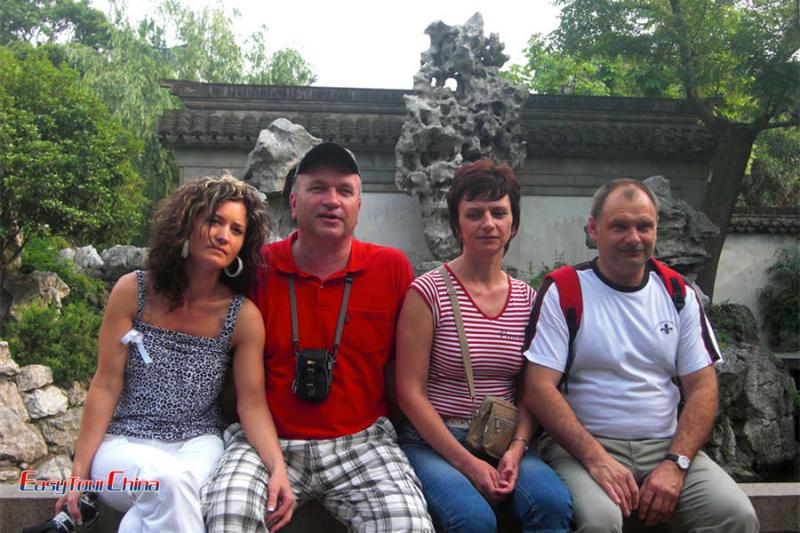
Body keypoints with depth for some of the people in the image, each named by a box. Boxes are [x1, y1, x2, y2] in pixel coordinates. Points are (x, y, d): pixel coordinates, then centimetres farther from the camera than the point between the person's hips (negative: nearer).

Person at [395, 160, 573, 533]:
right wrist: (467, 463, -14)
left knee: (554, 503, -25)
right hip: (435, 441, -3)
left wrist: (517, 448, -9)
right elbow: (410, 393, -9)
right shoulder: (428, 292, -6)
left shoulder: (527, 299, 8)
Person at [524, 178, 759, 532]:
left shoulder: (678, 294, 9)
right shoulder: (563, 292, -3)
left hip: (665, 446, 4)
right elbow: (539, 388, -9)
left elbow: (702, 387, 7)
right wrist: (596, 458, -19)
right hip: (582, 446, -3)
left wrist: (676, 463, -8)